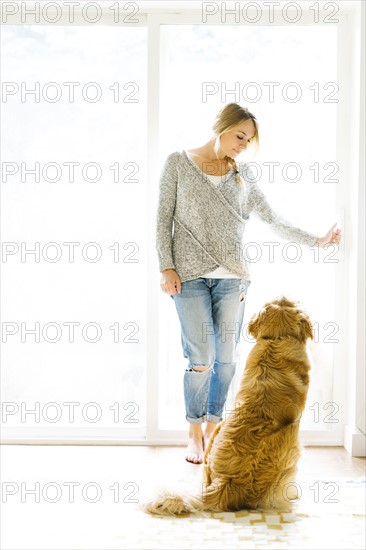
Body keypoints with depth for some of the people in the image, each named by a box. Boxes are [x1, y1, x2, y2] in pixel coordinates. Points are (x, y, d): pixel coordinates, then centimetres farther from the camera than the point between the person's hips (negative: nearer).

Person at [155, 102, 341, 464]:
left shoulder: (242, 174, 12)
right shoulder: (178, 163, 3)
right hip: (190, 275, -3)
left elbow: (271, 219, 15)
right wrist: (166, 267, -7)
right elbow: (163, 218, 1)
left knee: (226, 358, 3)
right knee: (201, 358, -8)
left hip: (232, 276, 3)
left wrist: (316, 241, 11)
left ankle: (213, 428, 20)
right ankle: (194, 433, 11)